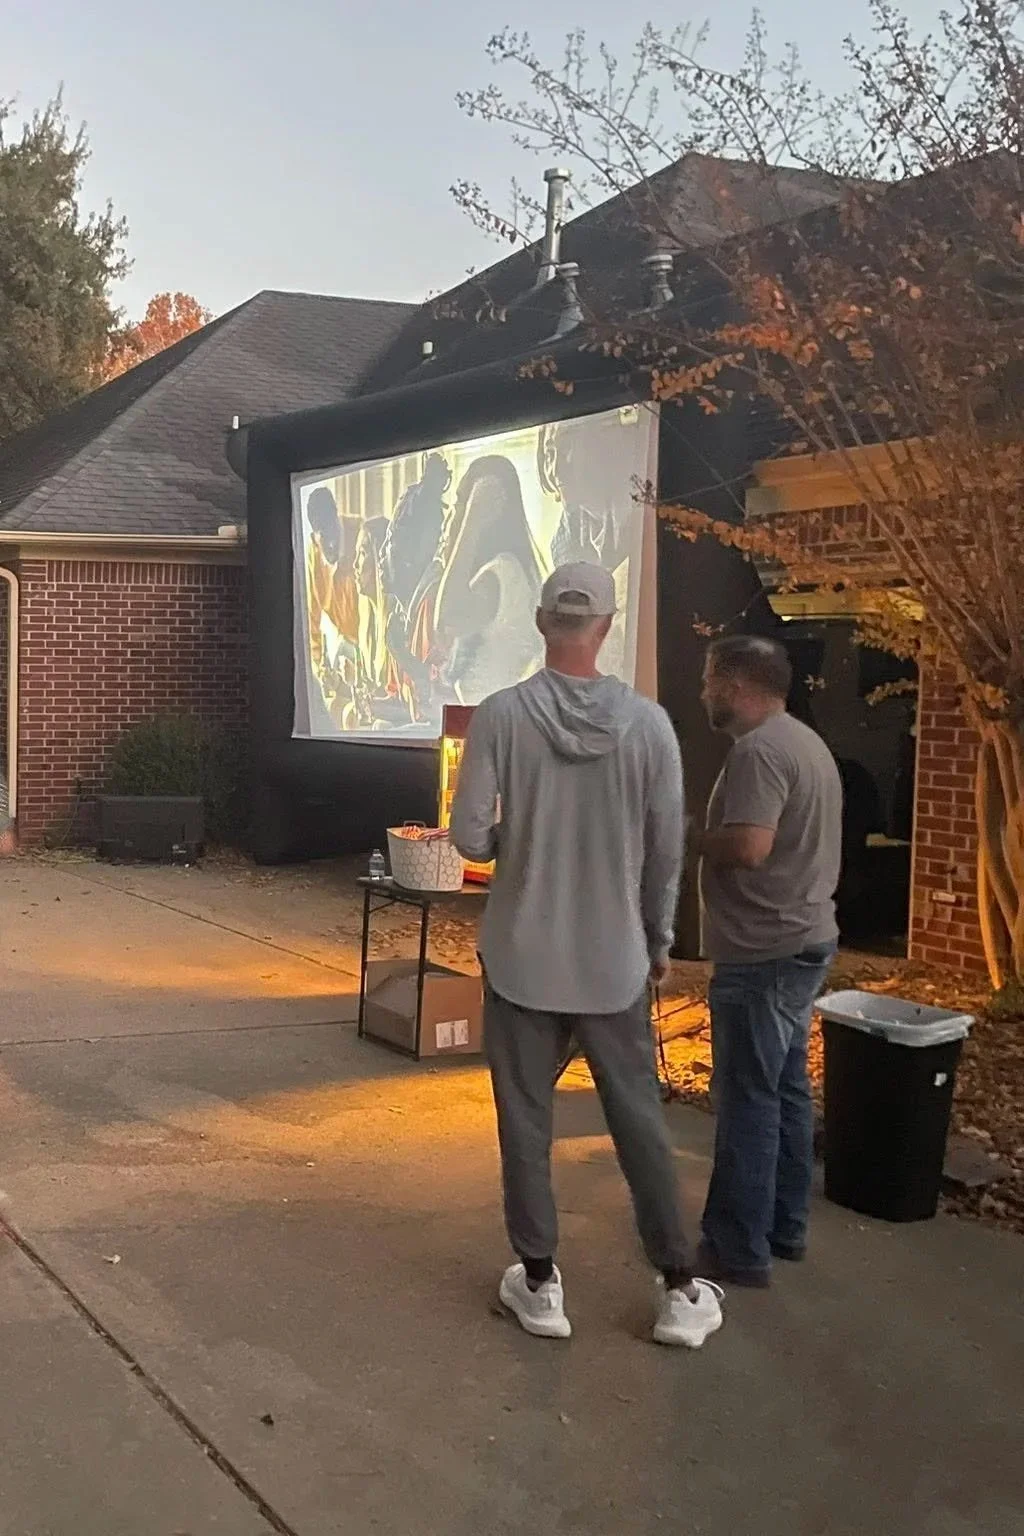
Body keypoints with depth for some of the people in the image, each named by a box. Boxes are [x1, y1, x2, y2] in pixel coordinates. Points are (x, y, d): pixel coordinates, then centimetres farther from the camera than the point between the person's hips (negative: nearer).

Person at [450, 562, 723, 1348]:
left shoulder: (501, 715, -11)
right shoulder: (648, 722, -7)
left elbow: (469, 837, -10)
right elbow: (667, 850, -2)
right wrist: (659, 939, 12)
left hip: (522, 957, -1)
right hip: (615, 960, 1)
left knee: (526, 1120, 12)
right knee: (640, 1119, 12)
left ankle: (540, 1283, 20)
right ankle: (682, 1291, 19)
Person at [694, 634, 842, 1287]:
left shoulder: (759, 750, -19)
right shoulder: (808, 742, 14)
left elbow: (748, 846, -30)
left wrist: (689, 838, -11)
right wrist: (710, 839, 12)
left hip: (764, 953, -10)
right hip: (805, 940, 10)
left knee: (748, 1099, -3)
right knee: (787, 1090, 17)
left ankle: (739, 1249, 5)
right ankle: (785, 1226, 27)